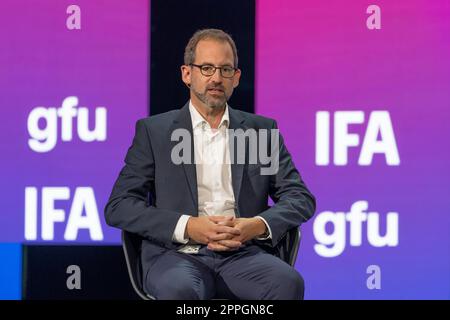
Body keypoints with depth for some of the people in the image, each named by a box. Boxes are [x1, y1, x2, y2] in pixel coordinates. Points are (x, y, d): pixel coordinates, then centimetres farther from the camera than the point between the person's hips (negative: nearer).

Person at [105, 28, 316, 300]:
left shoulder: (262, 130, 16)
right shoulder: (153, 131, 10)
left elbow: (301, 198, 13)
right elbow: (118, 207, 3)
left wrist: (258, 225, -10)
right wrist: (187, 227, -12)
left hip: (242, 253, 2)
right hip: (178, 253, -2)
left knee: (288, 283, -31)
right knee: (178, 289, -38)